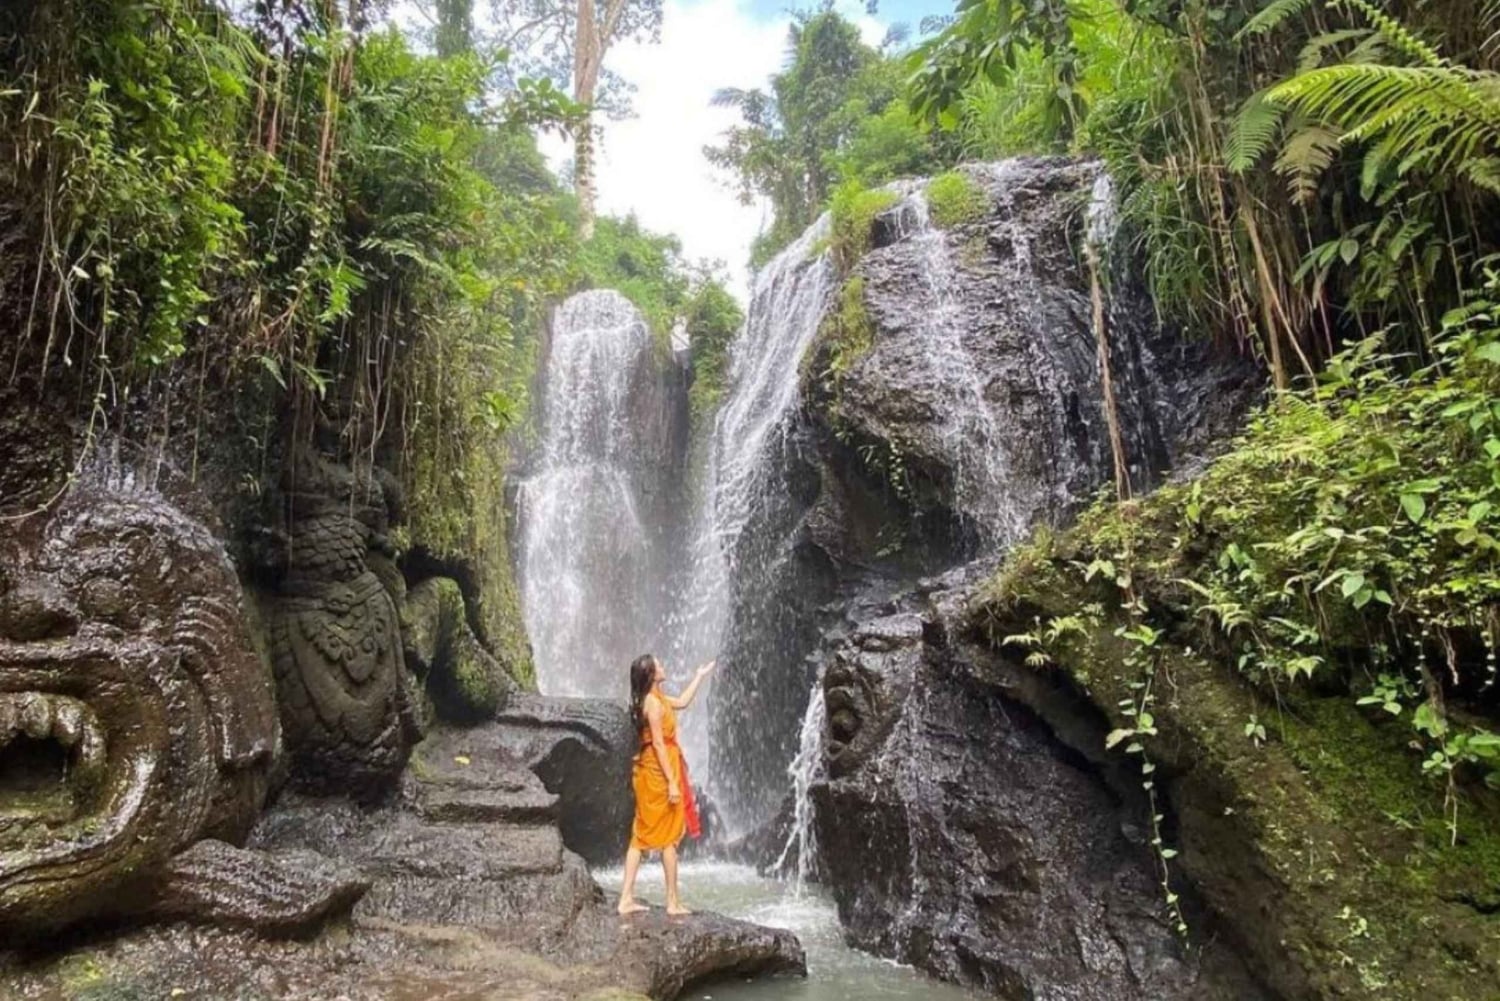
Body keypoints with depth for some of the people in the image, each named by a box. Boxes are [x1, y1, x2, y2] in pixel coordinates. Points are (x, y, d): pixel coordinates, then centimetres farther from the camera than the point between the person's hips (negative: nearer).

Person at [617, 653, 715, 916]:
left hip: (651, 772, 9)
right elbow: (659, 744, -21)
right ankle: (673, 902, 8)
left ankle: (627, 899, 12)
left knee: (641, 836, 9)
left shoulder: (656, 698, 11)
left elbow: (682, 702, 28)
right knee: (669, 838, 0)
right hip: (659, 772, -9)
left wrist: (700, 676, 30)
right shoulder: (654, 702, -17)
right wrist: (672, 782, -21)